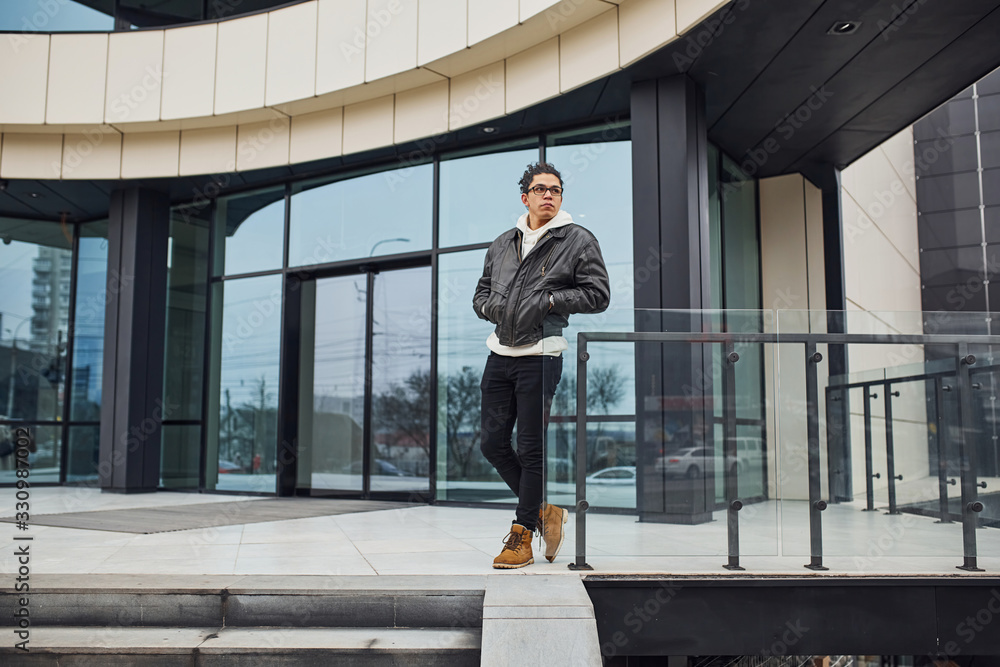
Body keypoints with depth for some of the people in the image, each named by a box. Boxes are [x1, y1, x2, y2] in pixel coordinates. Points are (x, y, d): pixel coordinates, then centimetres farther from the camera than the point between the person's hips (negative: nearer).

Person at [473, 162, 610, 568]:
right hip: (500, 354, 6)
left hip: (540, 356, -6)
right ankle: (543, 510, 25)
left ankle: (522, 535, 12)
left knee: (532, 449, -1)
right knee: (492, 443, 7)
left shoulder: (578, 241, 1)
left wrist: (549, 300, -13)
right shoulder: (502, 244, 17)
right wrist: (491, 307, 1)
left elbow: (598, 295, -5)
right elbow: (481, 293, 24)